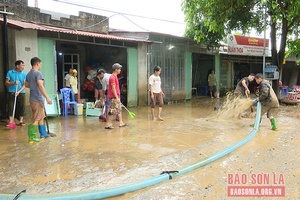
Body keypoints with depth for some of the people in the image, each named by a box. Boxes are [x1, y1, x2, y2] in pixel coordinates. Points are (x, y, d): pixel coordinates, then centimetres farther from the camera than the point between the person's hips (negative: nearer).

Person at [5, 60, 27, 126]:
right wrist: (13, 83, -19)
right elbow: (6, 83, 0)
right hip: (11, 92, 0)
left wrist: (19, 91, -17)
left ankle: (21, 120, 14)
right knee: (11, 106, -1)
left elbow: (24, 85, -4)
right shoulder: (10, 72, 0)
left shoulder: (24, 74, 0)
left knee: (21, 106, 3)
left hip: (21, 93, 0)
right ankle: (11, 120, 6)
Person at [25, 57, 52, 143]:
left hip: (33, 98, 9)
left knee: (41, 117, 18)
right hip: (37, 99, -9)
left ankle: (43, 134, 27)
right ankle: (32, 137, 2)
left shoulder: (29, 74, 12)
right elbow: (41, 86, -24)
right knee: (36, 119, -3)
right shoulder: (38, 73, -15)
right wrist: (47, 97, -25)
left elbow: (26, 85, 24)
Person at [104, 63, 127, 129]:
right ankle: (107, 124, 2)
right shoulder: (112, 77, -16)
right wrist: (117, 97, -22)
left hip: (116, 97, 10)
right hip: (113, 97, -10)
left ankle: (121, 122, 24)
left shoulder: (115, 76, 15)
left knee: (119, 109, 15)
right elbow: (113, 88, -21)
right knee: (112, 111, -6)